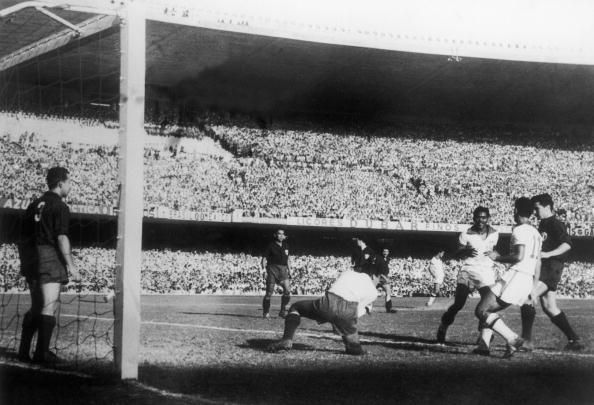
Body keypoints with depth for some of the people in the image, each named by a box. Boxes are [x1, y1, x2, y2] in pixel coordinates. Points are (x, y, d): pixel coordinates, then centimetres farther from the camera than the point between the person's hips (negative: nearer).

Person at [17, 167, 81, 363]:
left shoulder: (34, 205, 15)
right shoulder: (60, 207, -7)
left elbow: (25, 237, 15)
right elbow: (61, 238, -15)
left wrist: (25, 263, 21)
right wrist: (71, 265, -13)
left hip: (32, 259, 7)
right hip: (50, 258, -7)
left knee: (36, 307, 15)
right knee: (49, 307, -4)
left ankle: (24, 350, 13)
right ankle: (42, 352, -7)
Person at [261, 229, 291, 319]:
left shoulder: (285, 246, 16)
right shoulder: (271, 245, 0)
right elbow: (264, 258, -3)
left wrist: (289, 270, 19)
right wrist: (263, 266, -20)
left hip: (283, 269, 4)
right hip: (272, 268, -4)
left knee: (287, 290, -10)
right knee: (269, 292, -4)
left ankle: (283, 311, 2)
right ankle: (266, 313, 8)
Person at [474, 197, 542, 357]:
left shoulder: (520, 230, -8)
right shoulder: (536, 233, 20)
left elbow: (519, 256, -20)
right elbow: (538, 262, 23)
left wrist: (499, 258, -6)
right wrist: (534, 287, 28)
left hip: (515, 276, -9)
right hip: (528, 280, 9)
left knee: (481, 311, -6)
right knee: (489, 309, 19)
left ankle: (513, 339, -14)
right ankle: (484, 345, 9)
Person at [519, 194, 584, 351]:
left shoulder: (555, 224, -8)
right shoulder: (542, 225, 19)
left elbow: (567, 244, -19)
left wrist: (548, 254, -26)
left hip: (551, 268, -10)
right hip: (542, 268, 10)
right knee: (549, 307, 9)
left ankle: (527, 341, -17)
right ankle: (574, 340, 15)